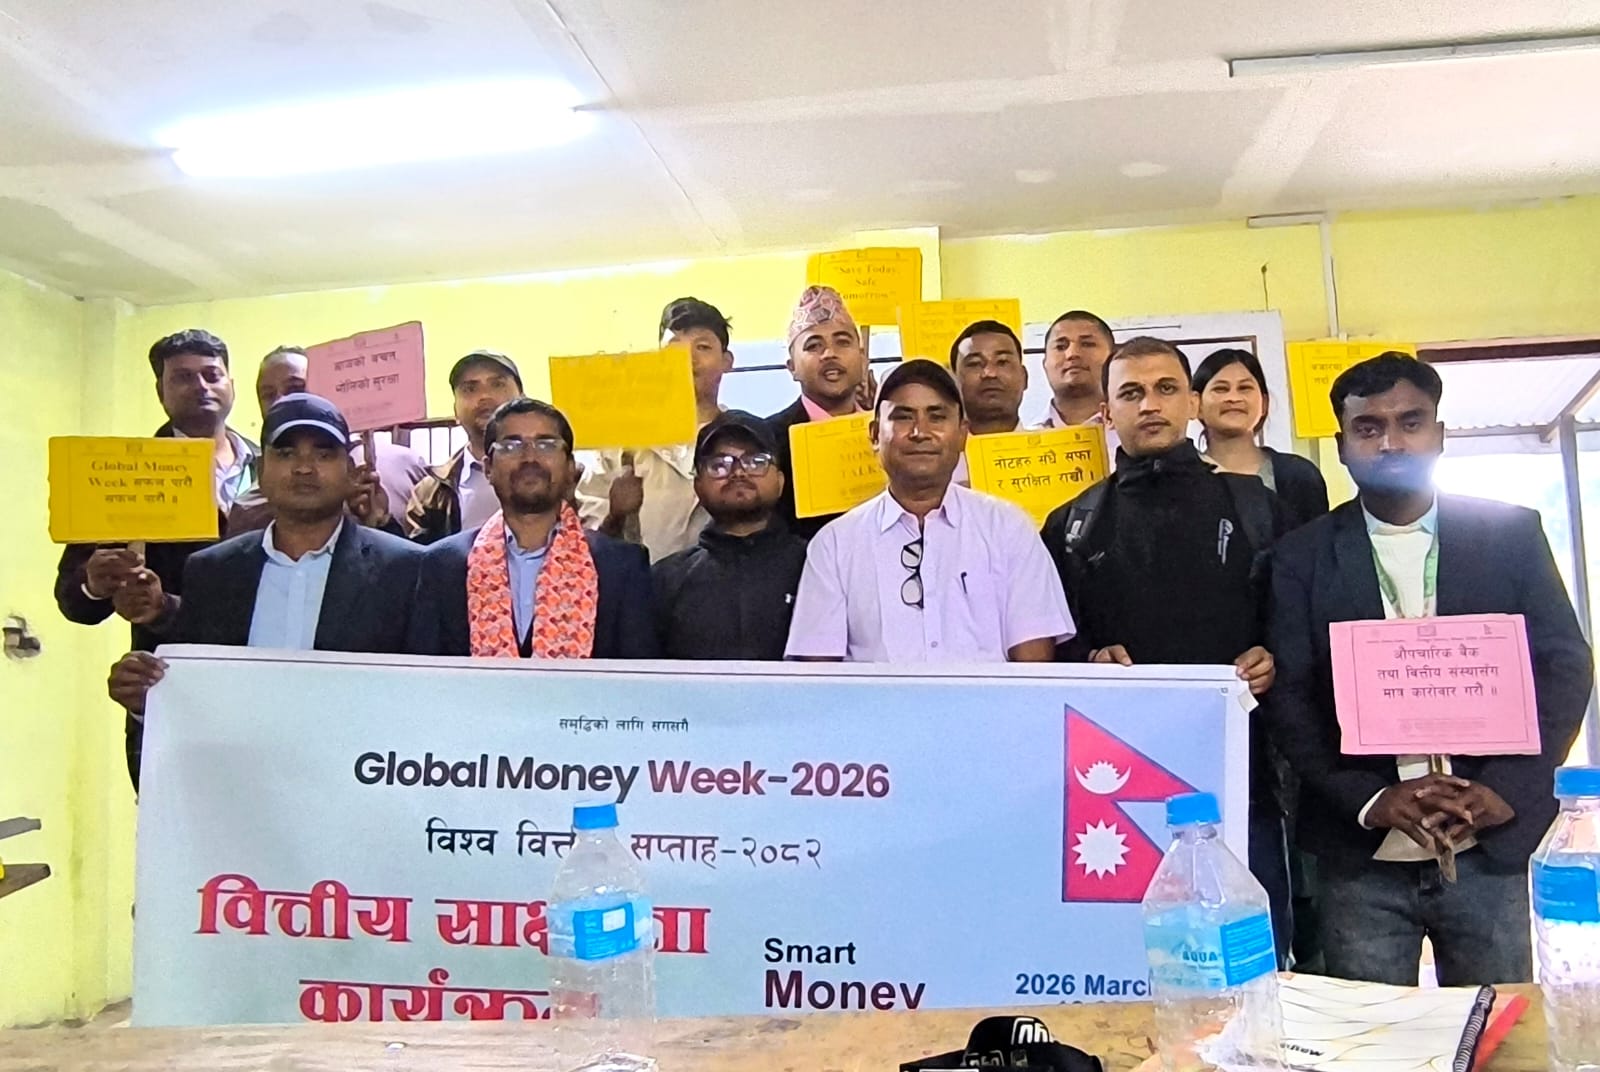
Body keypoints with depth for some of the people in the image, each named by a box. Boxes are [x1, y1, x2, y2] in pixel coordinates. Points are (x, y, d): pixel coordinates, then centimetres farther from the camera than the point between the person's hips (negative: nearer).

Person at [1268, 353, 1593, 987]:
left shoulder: (1511, 534, 5)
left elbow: (1566, 666, 3)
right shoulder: (1303, 557, 3)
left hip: (1489, 846, 1)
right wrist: (1371, 800, -13)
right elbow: (1290, 699, -1)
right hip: (1361, 858, 0)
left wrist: (1506, 791, -9)